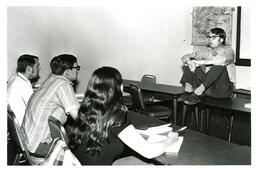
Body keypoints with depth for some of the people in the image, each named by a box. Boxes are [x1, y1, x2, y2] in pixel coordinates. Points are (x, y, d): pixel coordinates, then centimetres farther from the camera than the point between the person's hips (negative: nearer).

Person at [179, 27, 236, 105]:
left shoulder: (228, 51, -2)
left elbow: (223, 60, -28)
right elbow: (184, 57, 3)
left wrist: (202, 61, -33)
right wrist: (189, 61, -20)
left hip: (223, 89, -4)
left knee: (219, 64, -31)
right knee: (191, 61, -5)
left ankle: (198, 93, -36)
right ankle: (188, 91, -23)